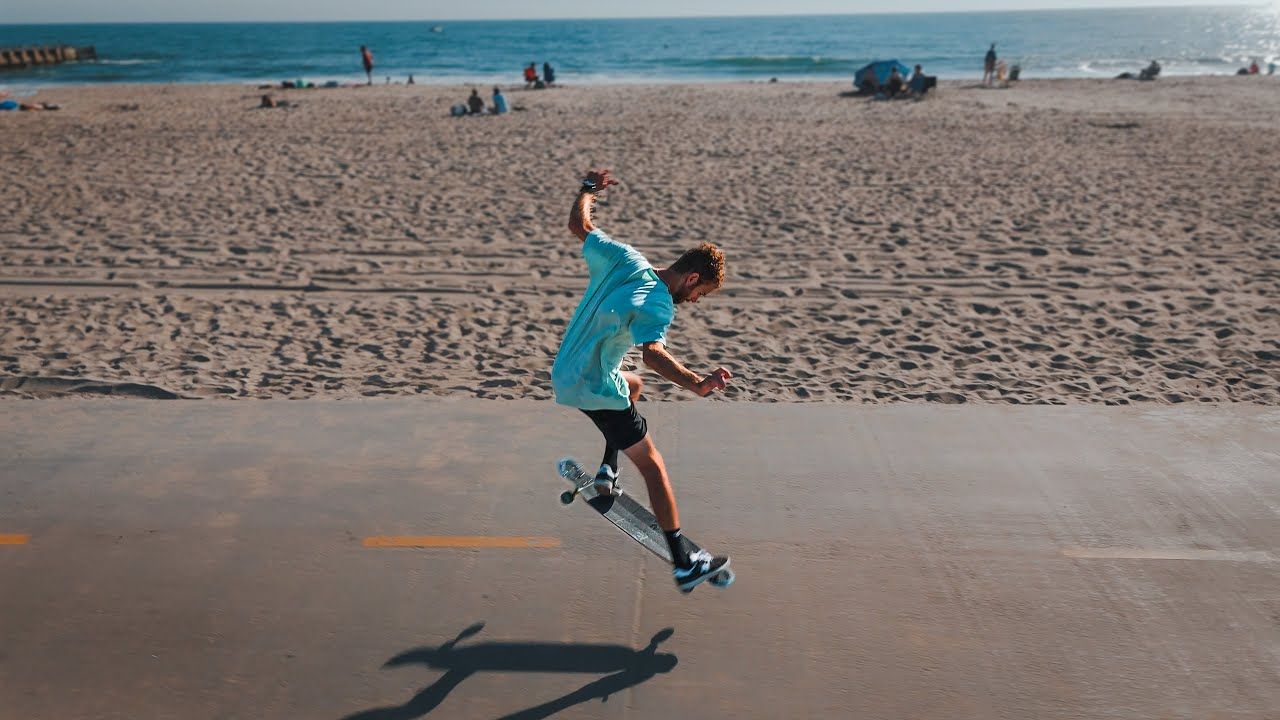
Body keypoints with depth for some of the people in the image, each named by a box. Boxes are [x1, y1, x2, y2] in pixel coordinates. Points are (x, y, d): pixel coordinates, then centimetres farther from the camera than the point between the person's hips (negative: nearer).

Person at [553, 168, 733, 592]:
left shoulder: (625, 260, -1)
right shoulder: (658, 305, -22)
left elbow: (578, 225, 8)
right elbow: (652, 354, -41)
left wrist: (588, 189, 25)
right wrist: (697, 384, -53)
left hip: (566, 374, 8)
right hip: (595, 390, -8)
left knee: (633, 385, 36)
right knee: (652, 464, 0)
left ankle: (608, 470, 30)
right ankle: (685, 564, 3)